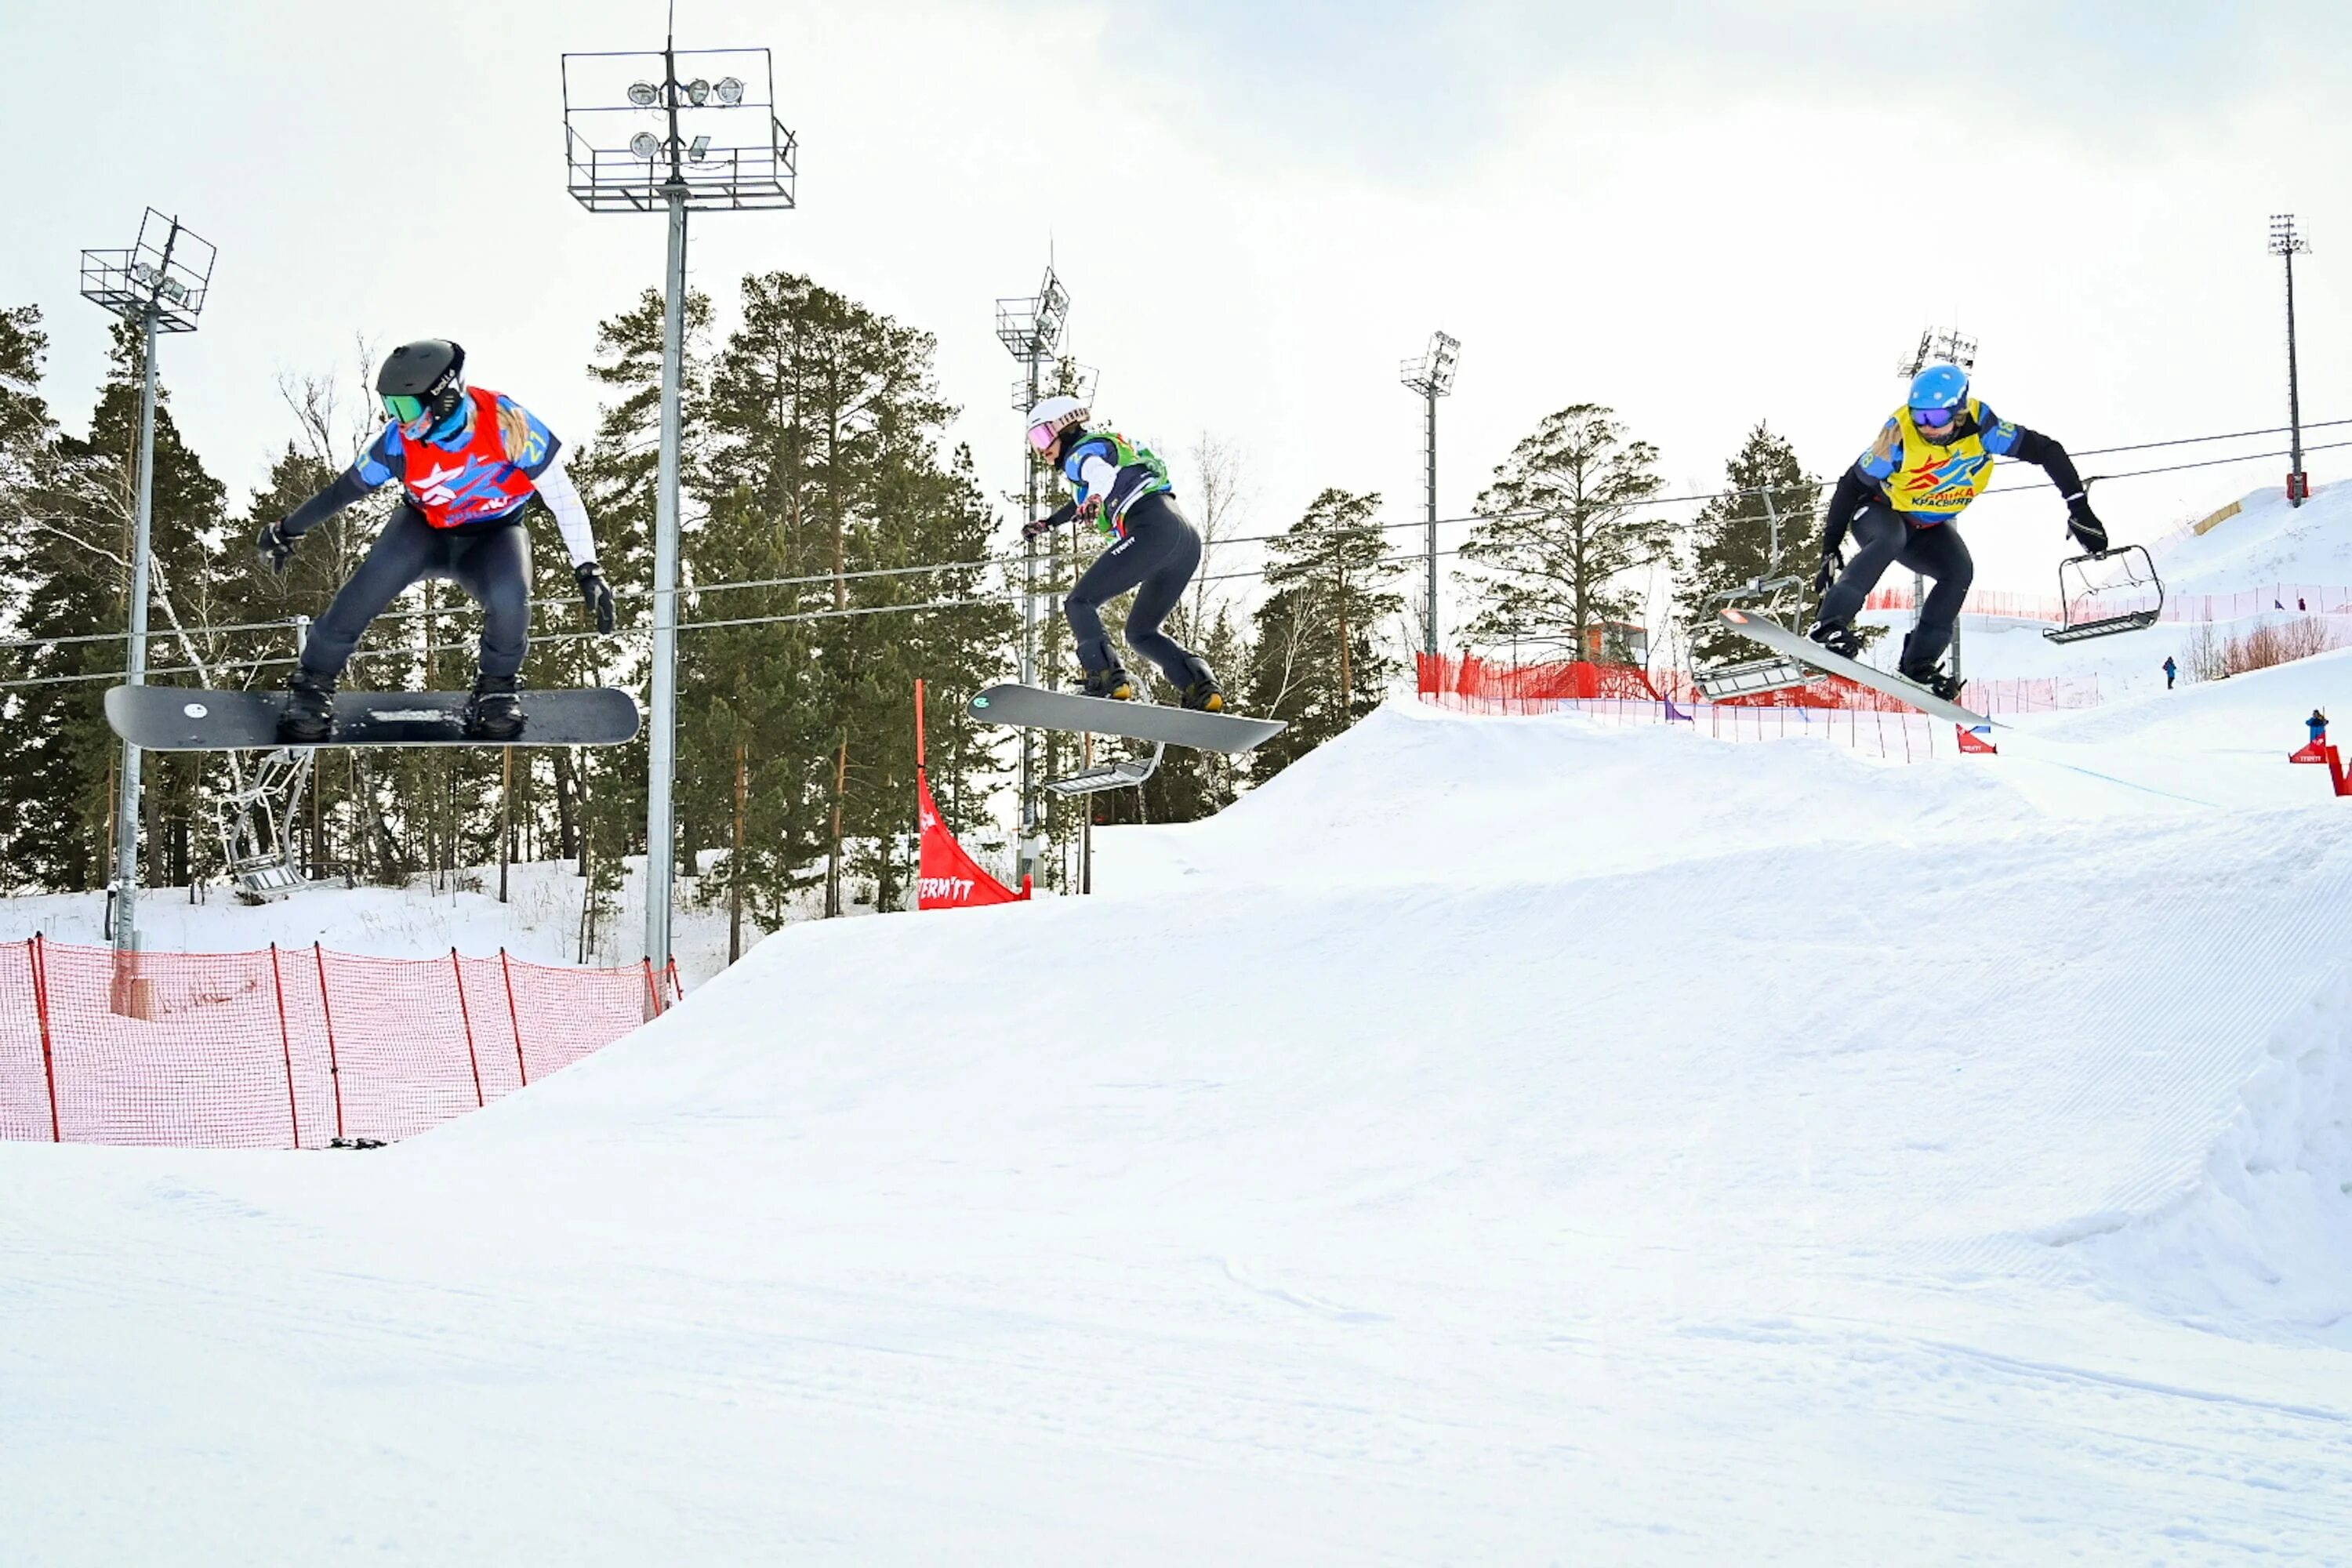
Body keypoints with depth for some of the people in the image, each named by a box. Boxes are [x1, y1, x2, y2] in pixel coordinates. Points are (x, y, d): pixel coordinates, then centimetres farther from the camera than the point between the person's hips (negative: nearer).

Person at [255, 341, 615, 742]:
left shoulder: (504, 422, -28)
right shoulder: (399, 442, -21)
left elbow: (561, 493, -20)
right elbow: (345, 488, -2)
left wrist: (587, 571, -22)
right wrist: (288, 530, 8)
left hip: (493, 535, -1)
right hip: (423, 528, 2)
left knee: (509, 599, -33)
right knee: (370, 585, -27)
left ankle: (498, 686, -2)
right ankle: (313, 681, -5)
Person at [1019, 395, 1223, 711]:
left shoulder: (1081, 452, 5)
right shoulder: (1107, 446, 33)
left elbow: (1101, 472, -21)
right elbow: (1082, 500, 52)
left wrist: (1094, 499, -42)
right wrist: (1048, 523, 62)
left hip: (1153, 530, -9)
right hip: (1188, 541, 9)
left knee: (1080, 602, -6)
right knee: (1141, 632, 17)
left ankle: (1107, 679, -27)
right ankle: (1201, 687, -4)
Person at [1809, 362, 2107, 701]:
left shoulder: (1979, 425, -24)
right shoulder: (1900, 434, -29)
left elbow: (2045, 451, -18)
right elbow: (1852, 485, -20)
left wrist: (2079, 509, -23)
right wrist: (1831, 548, -21)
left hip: (1928, 527, 4)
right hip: (1881, 513, -3)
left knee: (1959, 571, -23)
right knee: (1891, 538, -37)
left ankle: (1917, 665, -15)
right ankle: (1829, 626, -40)